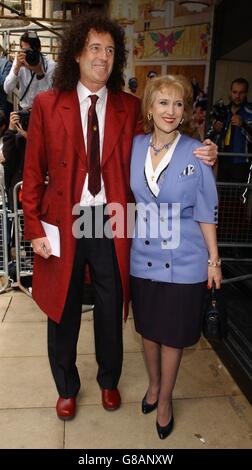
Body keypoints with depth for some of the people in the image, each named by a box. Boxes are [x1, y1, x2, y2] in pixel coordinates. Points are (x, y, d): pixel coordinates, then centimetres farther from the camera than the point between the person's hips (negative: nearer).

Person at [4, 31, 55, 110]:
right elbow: (7, 90, -10)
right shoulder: (19, 60, -1)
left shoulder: (50, 64, -10)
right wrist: (17, 67, -20)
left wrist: (40, 73, -27)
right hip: (24, 109, 3)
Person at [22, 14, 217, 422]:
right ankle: (67, 387, 43)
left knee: (110, 309, 16)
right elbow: (33, 172, -2)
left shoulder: (129, 107, 2)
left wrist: (196, 157, -11)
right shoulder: (46, 104, -2)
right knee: (64, 310, 15)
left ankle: (109, 380, 45)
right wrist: (34, 227, -7)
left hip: (112, 224, 1)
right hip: (63, 224, 0)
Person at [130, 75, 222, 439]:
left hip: (183, 262, -2)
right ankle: (154, 384, 46)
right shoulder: (135, 147, -2)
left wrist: (214, 260, -1)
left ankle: (165, 398, 37)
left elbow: (206, 213, -4)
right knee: (148, 329, 19)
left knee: (173, 335, 12)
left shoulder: (196, 153, -9)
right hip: (143, 258, 3)